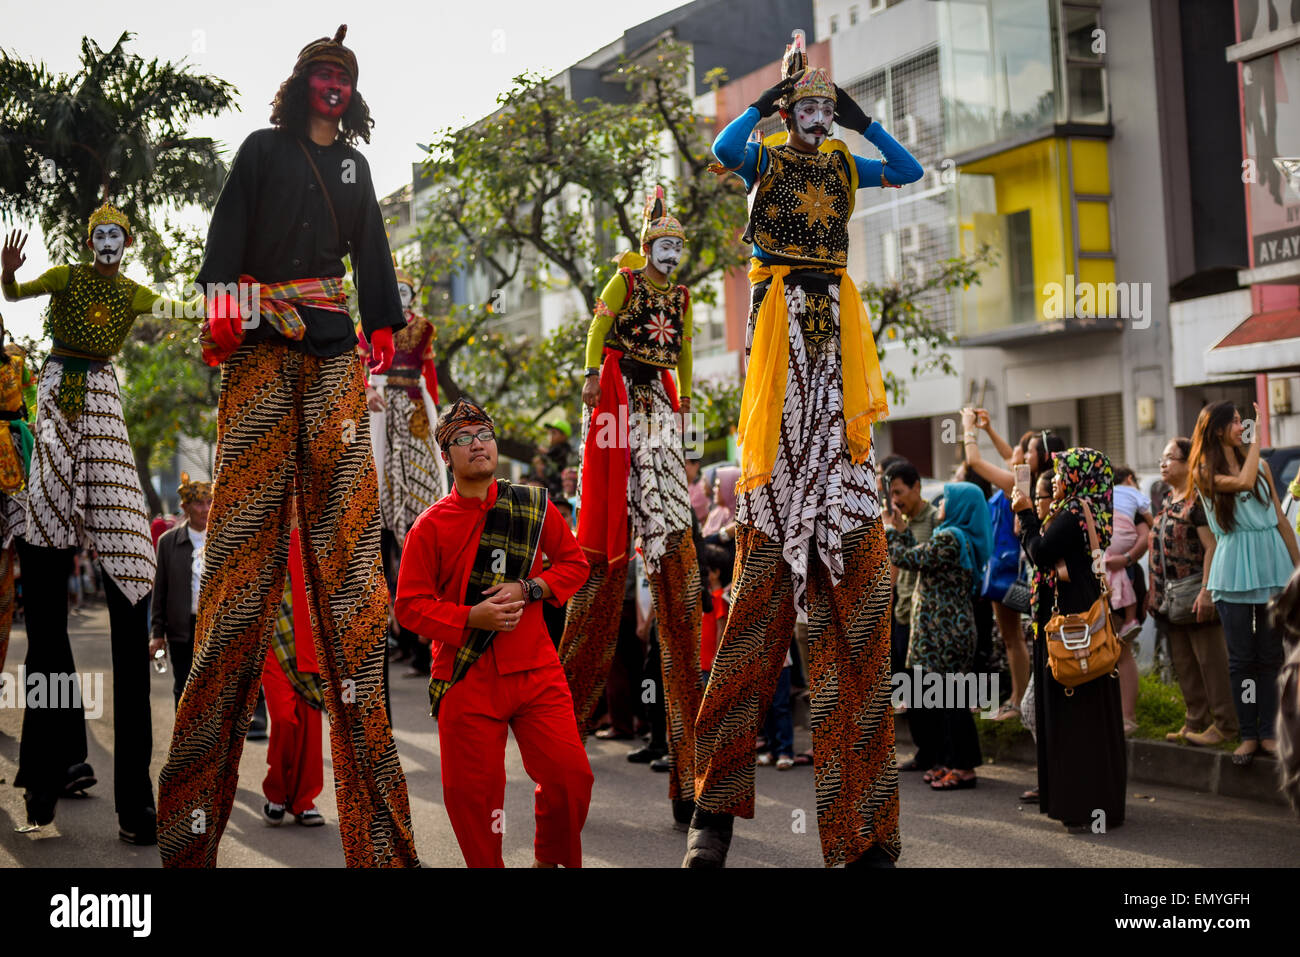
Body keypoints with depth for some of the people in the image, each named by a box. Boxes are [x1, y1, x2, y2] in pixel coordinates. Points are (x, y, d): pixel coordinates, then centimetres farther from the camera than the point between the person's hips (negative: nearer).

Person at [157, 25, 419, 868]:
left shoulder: (354, 165, 23)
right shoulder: (264, 148, 13)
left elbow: (372, 251, 20)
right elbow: (228, 228, 3)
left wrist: (383, 323, 9)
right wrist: (222, 298, -11)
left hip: (332, 340, 3)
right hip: (261, 335, -3)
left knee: (342, 505, -8)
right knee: (249, 501, -11)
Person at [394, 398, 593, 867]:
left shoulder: (534, 505, 6)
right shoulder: (430, 525, 0)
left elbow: (574, 562, 13)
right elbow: (410, 605, -1)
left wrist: (529, 590, -5)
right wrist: (471, 617, -15)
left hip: (536, 670, 2)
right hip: (466, 678, -1)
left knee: (570, 775, -5)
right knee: (472, 792, -1)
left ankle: (554, 862, 20)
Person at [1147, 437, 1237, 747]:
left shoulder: (1198, 500, -13)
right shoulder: (1167, 502, 15)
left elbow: (1212, 547, -18)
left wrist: (1206, 591, -24)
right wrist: (1153, 590, 18)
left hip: (1194, 596, -9)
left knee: (1210, 659, -3)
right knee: (1183, 663, 13)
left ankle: (1225, 723, 4)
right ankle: (1196, 721, 22)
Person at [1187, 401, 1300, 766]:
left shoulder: (1261, 466, 11)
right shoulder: (1205, 473, -1)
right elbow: (1242, 482, -20)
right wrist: (1257, 437, -9)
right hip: (1234, 572, -3)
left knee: (1270, 655, 4)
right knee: (1242, 657, 1)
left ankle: (1268, 732, 10)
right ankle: (1248, 734, 8)